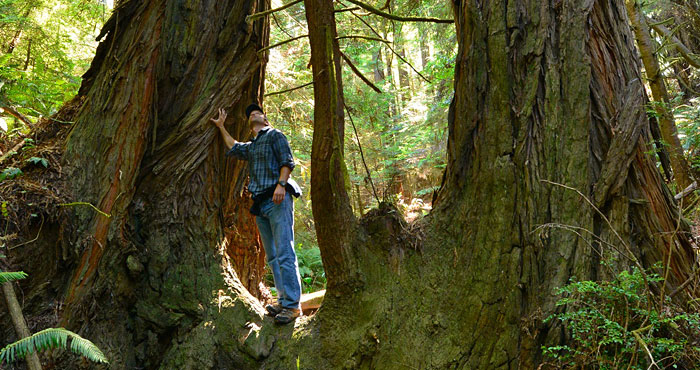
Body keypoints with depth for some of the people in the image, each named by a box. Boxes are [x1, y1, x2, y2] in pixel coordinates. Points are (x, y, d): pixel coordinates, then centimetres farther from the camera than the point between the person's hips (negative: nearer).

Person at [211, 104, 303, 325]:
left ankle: (292, 305, -18)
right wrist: (221, 127, 46)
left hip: (277, 200, -8)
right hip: (260, 205, 8)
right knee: (272, 257, 4)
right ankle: (283, 301, 5)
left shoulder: (274, 135, 7)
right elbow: (232, 149, 45)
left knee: (284, 254, -15)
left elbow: (287, 161, -5)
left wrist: (281, 184, -20)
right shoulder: (251, 147, 28)